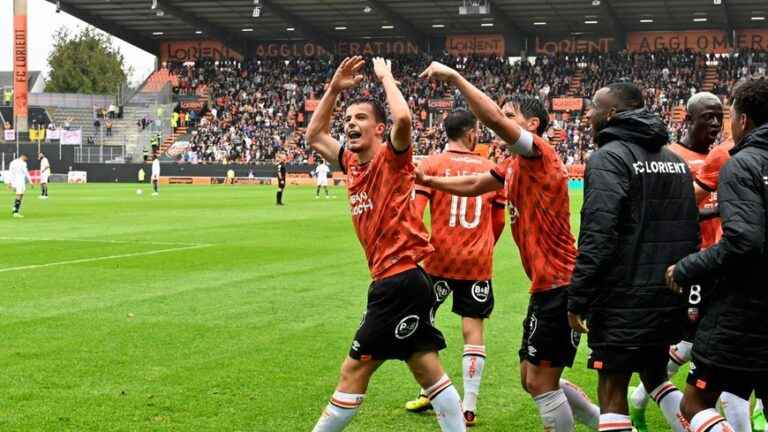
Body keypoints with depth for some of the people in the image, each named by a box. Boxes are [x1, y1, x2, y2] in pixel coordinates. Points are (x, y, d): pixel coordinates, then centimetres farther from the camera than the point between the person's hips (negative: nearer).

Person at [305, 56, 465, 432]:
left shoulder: (391, 157, -9)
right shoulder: (352, 162, 13)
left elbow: (403, 118, -30)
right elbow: (314, 136, 26)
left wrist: (385, 76, -14)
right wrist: (334, 88, 16)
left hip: (399, 280, -9)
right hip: (395, 279, 9)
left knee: (354, 369, -2)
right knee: (426, 368, 9)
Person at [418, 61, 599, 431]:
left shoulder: (540, 153, -13)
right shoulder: (513, 166, 14)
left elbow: (494, 119, -27)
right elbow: (472, 185, 28)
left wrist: (454, 77, -23)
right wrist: (428, 181, 18)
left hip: (558, 286, -10)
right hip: (547, 286, 10)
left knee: (541, 382, -3)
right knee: (533, 379, 17)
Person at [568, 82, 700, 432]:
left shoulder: (609, 158, -12)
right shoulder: (674, 160, 12)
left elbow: (598, 237, -20)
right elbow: (691, 230, 16)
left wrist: (577, 299, -16)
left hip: (623, 300, -7)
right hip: (668, 298, 8)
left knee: (612, 391, 0)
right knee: (655, 375, 24)